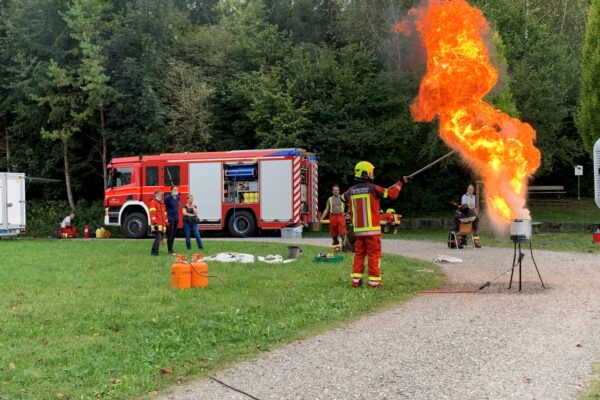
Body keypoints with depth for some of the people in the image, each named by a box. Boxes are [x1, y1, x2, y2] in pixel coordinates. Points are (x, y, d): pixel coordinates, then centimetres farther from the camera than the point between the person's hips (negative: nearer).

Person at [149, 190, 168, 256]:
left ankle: (155, 251, 13)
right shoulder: (153, 202, -4)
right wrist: (155, 221, -23)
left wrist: (166, 222, 23)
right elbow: (152, 213, -14)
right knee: (158, 238, -16)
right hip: (157, 224, -9)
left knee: (160, 238, 7)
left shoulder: (162, 203, 23)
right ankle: (154, 252, -11)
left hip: (162, 224, 9)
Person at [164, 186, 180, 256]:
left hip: (176, 218, 7)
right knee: (170, 234, -6)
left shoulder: (177, 198, 11)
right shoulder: (167, 197, -11)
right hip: (170, 218, -7)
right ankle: (170, 250, -3)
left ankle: (171, 248, 22)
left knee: (174, 234, 11)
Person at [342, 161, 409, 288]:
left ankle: (356, 280, 10)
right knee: (374, 254, 2)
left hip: (358, 229, 5)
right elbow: (391, 193, -5)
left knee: (359, 254, 12)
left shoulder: (351, 191, 4)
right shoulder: (373, 188, -10)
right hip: (372, 229, -5)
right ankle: (374, 281, 3)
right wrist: (400, 182, 8)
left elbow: (343, 197, 25)